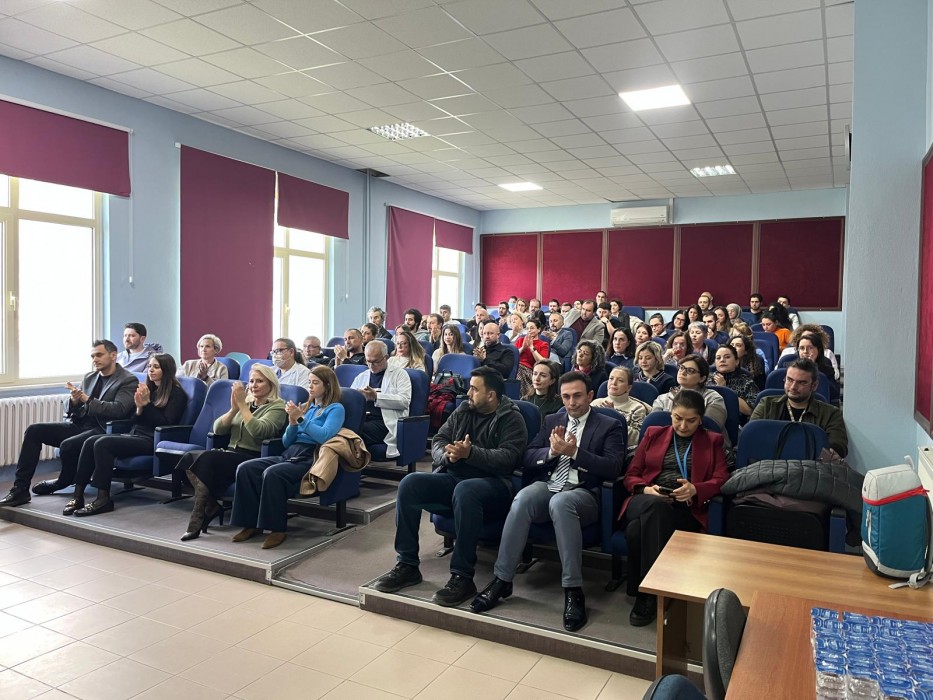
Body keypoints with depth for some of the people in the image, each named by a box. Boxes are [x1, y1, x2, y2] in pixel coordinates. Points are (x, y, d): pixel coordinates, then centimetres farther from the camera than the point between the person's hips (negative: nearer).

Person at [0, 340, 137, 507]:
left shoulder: (129, 380, -6)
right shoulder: (89, 377, 17)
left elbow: (118, 409, -19)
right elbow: (73, 410, 17)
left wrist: (86, 399, -17)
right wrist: (74, 400, -8)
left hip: (102, 430, -8)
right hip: (78, 426, 8)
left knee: (68, 445, -31)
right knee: (33, 430, -8)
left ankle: (65, 482, 3)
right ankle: (20, 489, -8)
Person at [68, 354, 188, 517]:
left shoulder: (176, 393, 0)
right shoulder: (148, 388, 22)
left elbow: (165, 424, -10)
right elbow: (134, 421, 19)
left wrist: (147, 404, -12)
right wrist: (139, 407, -2)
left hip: (152, 440, -7)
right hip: (134, 435, 7)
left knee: (103, 443, -26)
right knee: (91, 441, -16)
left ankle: (103, 499, -24)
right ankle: (78, 494, -19)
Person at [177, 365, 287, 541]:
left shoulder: (277, 406, 1)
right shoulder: (245, 403, 20)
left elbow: (258, 431, -17)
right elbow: (217, 429, 10)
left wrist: (242, 405, -13)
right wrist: (234, 409, -5)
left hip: (253, 458, -6)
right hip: (230, 453, 7)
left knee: (206, 458, -29)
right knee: (189, 457, -20)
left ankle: (198, 518, -19)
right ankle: (210, 506, -10)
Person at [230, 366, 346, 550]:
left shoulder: (335, 409, 5)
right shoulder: (306, 407, 23)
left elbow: (324, 436, -14)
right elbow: (286, 442, 18)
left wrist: (300, 419, -14)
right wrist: (292, 422, 0)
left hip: (310, 459, -7)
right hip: (289, 455, 7)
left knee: (272, 473, -33)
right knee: (245, 469, -15)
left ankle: (277, 529, -21)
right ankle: (252, 523, -10)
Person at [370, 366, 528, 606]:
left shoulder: (511, 418, -2)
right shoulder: (462, 411, 15)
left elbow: (508, 457, -16)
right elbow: (438, 441, 9)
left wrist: (471, 453, -27)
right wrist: (447, 455, -14)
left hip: (493, 483, -6)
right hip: (452, 476, 6)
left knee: (464, 491, -39)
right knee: (410, 483, -17)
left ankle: (462, 576, -31)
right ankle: (407, 565, -9)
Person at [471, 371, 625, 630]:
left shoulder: (610, 426, 7)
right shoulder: (552, 421, 19)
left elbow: (613, 468, -7)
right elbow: (527, 460, 12)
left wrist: (574, 452, -17)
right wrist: (551, 451, -8)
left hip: (584, 494, -3)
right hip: (548, 487, 4)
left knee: (560, 502, -38)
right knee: (522, 498, -31)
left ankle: (573, 590, -31)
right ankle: (501, 579, -23)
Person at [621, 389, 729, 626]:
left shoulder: (712, 441, 21)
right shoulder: (653, 434, 24)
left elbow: (721, 480, 7)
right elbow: (631, 475, 18)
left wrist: (695, 490, -15)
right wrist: (645, 489, -6)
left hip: (686, 508, -1)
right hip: (647, 502, 2)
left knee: (639, 529, -37)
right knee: (653, 507, -40)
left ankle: (646, 593, -26)